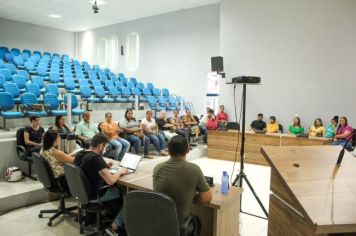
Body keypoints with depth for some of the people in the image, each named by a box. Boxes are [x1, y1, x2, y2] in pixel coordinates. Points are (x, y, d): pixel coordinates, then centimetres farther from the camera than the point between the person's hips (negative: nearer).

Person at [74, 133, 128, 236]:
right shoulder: (96, 158, -27)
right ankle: (115, 227, 6)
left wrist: (104, 166, 11)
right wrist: (120, 171, -12)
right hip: (95, 195, -9)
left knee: (117, 187, 23)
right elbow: (110, 181, -31)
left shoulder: (79, 154, 0)